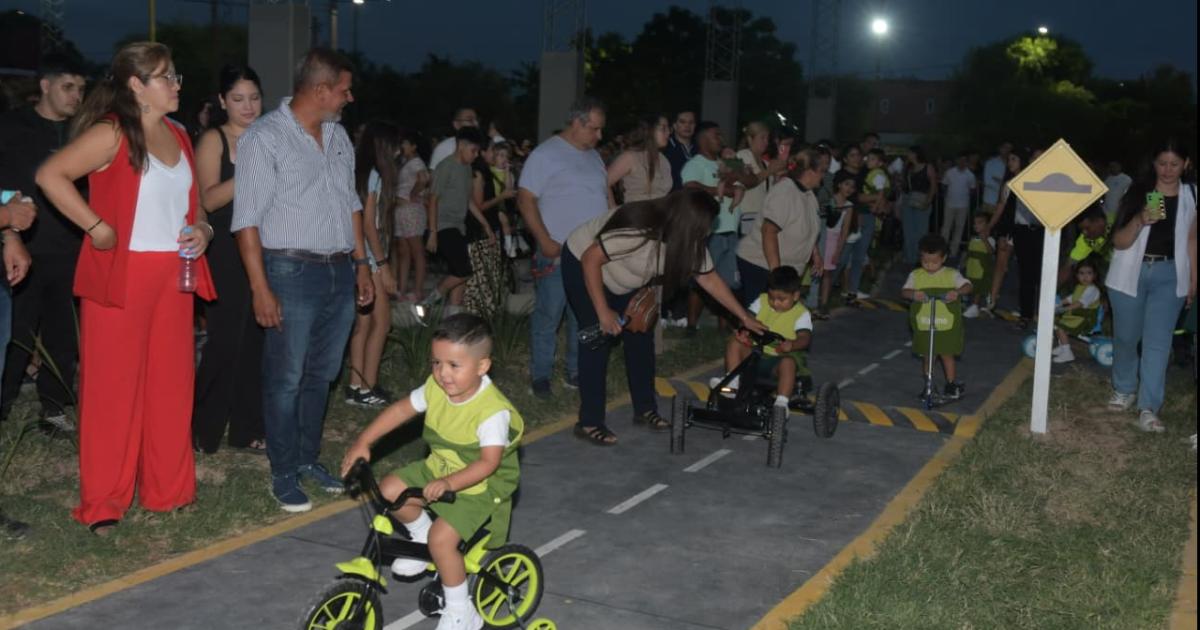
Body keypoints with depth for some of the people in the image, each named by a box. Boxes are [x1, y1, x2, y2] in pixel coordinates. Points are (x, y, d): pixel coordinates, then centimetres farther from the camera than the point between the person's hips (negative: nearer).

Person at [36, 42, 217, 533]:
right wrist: (96, 227, -17)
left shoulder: (179, 136, 13)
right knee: (113, 387, 0)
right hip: (121, 275, -6)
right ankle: (103, 503, 9)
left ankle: (167, 490, 21)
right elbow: (50, 175, -17)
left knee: (171, 385, 9)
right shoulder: (112, 133, -9)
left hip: (173, 276, 6)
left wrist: (202, 229, 2)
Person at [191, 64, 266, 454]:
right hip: (227, 252, -5)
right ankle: (200, 429, 7)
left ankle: (247, 429, 16)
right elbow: (209, 198, -14)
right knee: (226, 341, -7)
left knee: (257, 340, 6)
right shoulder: (213, 141, -2)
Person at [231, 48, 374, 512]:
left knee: (322, 375, 14)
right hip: (293, 273, -7)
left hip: (340, 272, 7)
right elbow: (247, 218, -13)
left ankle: (308, 458, 27)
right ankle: (284, 474, 11)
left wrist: (361, 262, 16)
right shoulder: (265, 137, -10)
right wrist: (260, 289, -17)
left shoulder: (338, 136, 12)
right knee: (286, 379, 0)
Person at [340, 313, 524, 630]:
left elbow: (489, 462, -33)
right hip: (438, 470, 7)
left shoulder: (493, 410, -29)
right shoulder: (436, 388, -9)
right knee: (390, 489, -10)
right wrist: (363, 442, -5)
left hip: (479, 486, -7)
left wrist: (449, 483, -46)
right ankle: (422, 535, 19)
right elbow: (400, 409, 2)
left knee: (442, 538, -22)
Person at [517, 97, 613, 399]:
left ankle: (576, 372, 22)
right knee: (548, 317, 0)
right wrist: (545, 241, -17)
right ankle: (541, 375, 11)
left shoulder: (594, 156, 14)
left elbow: (606, 194, 21)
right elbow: (525, 199, -12)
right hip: (557, 254, -7)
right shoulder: (545, 154, -8)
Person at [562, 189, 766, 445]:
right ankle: (589, 423, -6)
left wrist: (744, 317, -2)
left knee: (640, 336, 3)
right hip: (582, 266, -8)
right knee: (597, 340, -12)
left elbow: (710, 279, -3)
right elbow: (590, 259, -33)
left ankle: (645, 409, 16)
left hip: (622, 279, 8)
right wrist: (603, 312, -29)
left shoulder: (686, 241, -13)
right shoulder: (638, 231, -38)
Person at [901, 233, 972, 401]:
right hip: (923, 325, 2)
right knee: (926, 355, 13)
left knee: (947, 354, 4)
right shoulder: (916, 275, -1)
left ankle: (952, 384, 23)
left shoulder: (951, 274, -4)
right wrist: (913, 294, -33)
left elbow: (967, 286, -14)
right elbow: (904, 291, -10)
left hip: (947, 325, -2)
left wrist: (957, 291, -36)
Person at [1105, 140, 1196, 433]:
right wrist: (1140, 220, -27)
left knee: (1158, 342, -6)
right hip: (1131, 273, 0)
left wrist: (1193, 280, 11)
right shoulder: (1138, 192, -6)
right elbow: (1119, 242, -10)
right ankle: (1124, 390, 33)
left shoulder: (1192, 196, 1)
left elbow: (1191, 240, 11)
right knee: (1126, 337, 11)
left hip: (1169, 276, 0)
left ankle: (1148, 408, -7)